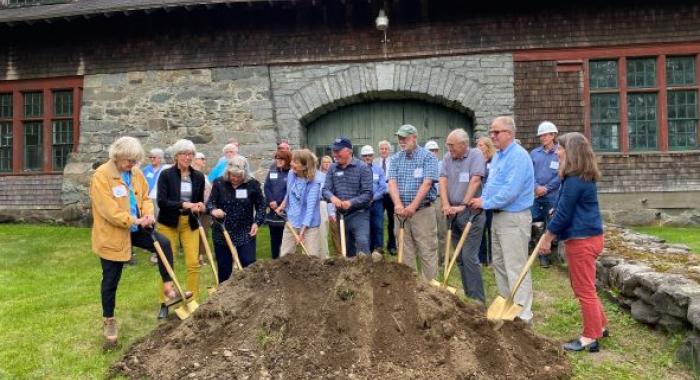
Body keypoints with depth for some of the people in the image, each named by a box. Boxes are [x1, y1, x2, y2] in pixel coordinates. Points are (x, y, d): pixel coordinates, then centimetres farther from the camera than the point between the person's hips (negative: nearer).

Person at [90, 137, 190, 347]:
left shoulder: (135, 172, 1)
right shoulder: (101, 176, -20)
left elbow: (145, 196, 9)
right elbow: (108, 210, -25)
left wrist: (148, 213, -11)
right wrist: (135, 220, -26)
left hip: (134, 229, 6)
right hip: (112, 235, -6)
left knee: (164, 244, -11)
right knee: (111, 280, 6)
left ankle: (168, 288, 1)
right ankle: (109, 321, 23)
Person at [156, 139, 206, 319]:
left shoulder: (198, 176, 2)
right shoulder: (166, 174, -8)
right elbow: (161, 201, -16)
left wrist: (199, 206, -13)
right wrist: (183, 204, -28)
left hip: (190, 223, 3)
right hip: (168, 223, -2)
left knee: (193, 262, -2)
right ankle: (164, 304, 16)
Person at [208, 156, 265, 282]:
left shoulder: (252, 184, -5)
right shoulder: (219, 183, -4)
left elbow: (261, 205, 4)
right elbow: (210, 202, 0)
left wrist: (257, 222, -8)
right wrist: (213, 210, -23)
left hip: (245, 234, -1)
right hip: (222, 233, 1)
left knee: (249, 266, -2)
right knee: (224, 267, 12)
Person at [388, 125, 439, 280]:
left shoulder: (428, 157, -3)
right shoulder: (396, 159, 9)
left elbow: (427, 183, -14)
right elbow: (392, 182, -3)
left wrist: (413, 206, -21)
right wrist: (398, 204, -20)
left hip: (423, 211, -4)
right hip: (401, 212, 4)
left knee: (427, 252, 0)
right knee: (405, 252, 10)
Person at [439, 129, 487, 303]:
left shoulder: (476, 155, -6)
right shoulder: (447, 158, 8)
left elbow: (475, 181, -16)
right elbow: (443, 181, -1)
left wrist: (463, 205, -20)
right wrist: (446, 205, -14)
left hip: (471, 213, -6)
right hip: (453, 213, 6)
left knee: (469, 257, -9)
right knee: (460, 258, 11)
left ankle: (477, 300, 1)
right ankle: (468, 294, 23)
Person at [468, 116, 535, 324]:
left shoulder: (518, 156, -18)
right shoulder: (497, 156, 14)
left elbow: (510, 190, -25)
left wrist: (486, 203, -15)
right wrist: (483, 198, 2)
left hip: (514, 218, -10)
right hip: (498, 215, 10)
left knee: (516, 267, -7)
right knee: (499, 264, 17)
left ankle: (523, 315, 1)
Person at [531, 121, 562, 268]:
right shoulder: (534, 153, 8)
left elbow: (561, 175, -9)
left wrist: (546, 188, -12)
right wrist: (536, 186, -11)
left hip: (552, 196, -3)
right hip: (534, 195, 3)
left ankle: (544, 255, 18)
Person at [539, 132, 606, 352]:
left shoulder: (574, 180, -21)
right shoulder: (585, 177, 11)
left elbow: (563, 214, -18)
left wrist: (547, 239, -10)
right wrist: (556, 209, 16)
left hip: (581, 239, -10)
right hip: (588, 237, 10)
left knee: (584, 289, 1)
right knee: (583, 287, 21)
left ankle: (591, 338, 12)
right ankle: (600, 326, 32)